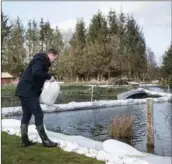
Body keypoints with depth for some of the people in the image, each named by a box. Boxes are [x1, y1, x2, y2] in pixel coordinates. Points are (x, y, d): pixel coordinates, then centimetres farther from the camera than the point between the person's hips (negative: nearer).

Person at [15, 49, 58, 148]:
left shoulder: (42, 60, 20)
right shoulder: (40, 59, -12)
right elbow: (36, 73, -29)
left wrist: (47, 79, 7)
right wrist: (49, 76, -18)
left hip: (25, 91, 11)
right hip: (28, 91, -11)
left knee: (27, 114, 12)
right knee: (38, 114, -7)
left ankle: (25, 140, 18)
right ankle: (45, 141, -1)